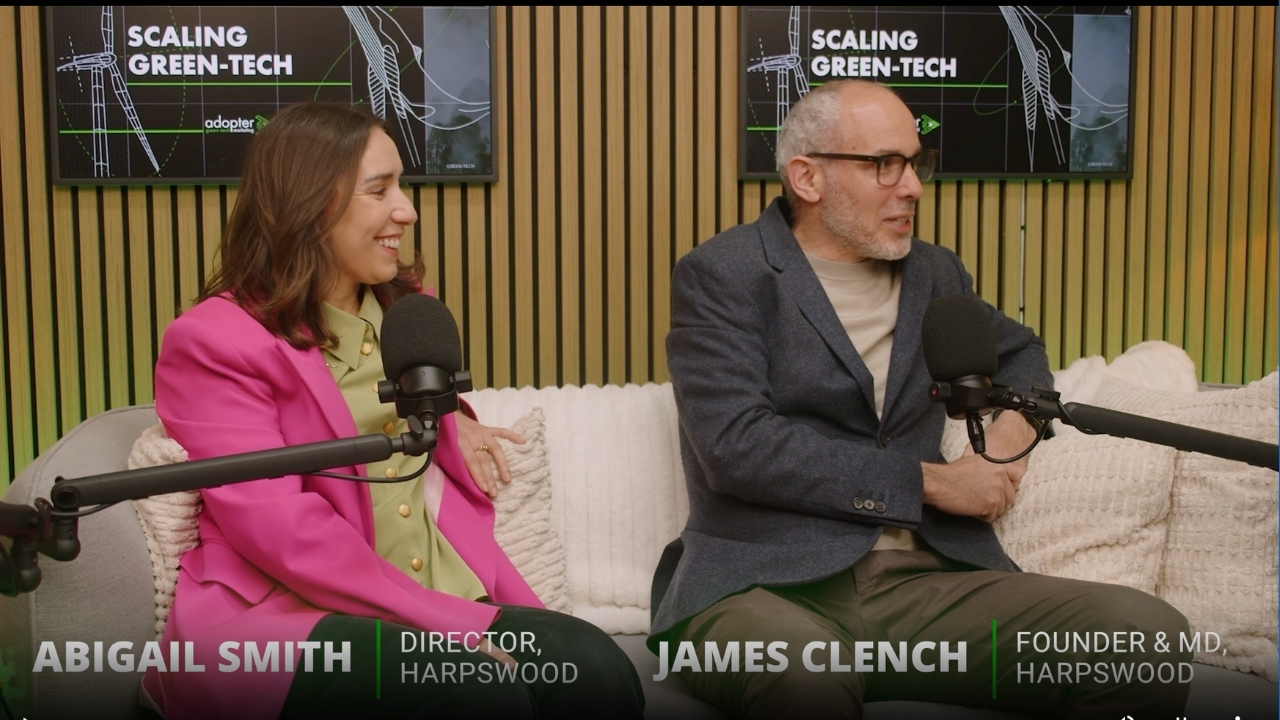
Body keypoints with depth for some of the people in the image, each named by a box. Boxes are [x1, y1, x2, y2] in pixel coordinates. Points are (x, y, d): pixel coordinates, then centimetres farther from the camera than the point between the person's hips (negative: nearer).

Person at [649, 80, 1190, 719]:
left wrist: (1015, 426, 13)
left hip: (925, 581, 5)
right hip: (768, 587, -5)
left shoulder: (934, 273, 18)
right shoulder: (720, 276, 1)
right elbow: (738, 446, -12)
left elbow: (1019, 351, 38)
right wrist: (932, 480, -8)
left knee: (1147, 634, -19)